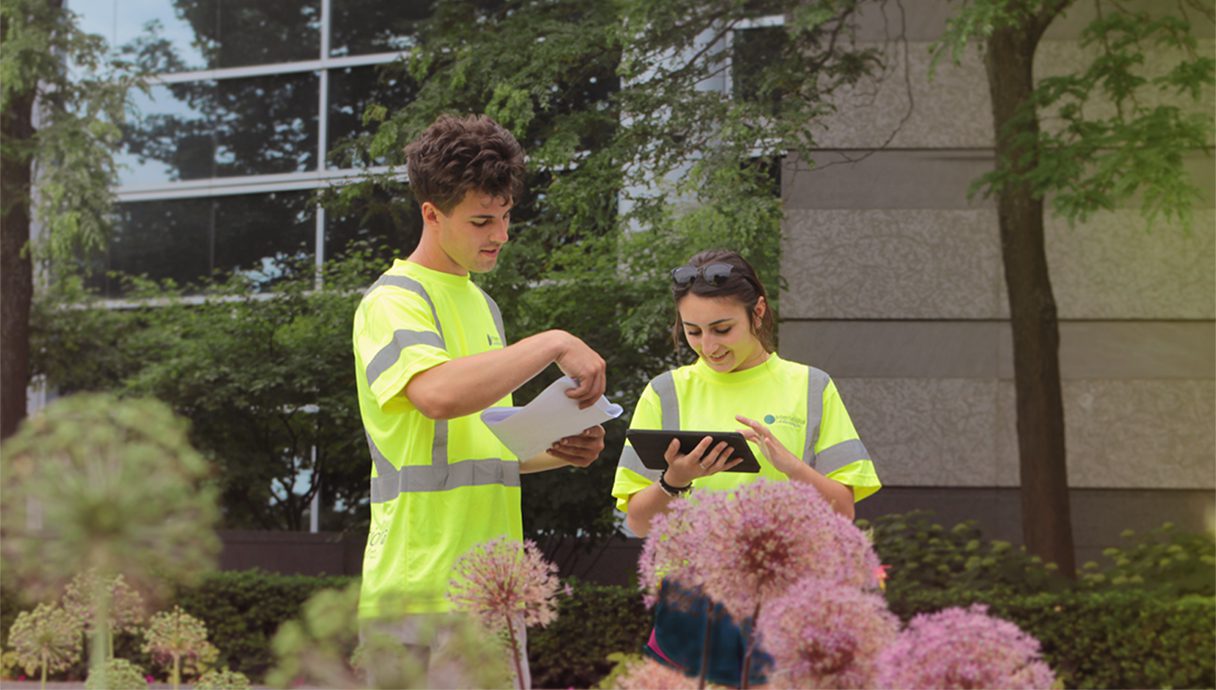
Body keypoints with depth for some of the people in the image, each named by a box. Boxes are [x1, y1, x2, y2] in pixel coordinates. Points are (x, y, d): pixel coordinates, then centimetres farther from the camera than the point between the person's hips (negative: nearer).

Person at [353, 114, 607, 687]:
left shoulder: (480, 304, 20)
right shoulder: (393, 302, -8)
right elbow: (438, 393, -29)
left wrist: (559, 450, 7)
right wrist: (553, 345, -24)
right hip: (423, 593, -8)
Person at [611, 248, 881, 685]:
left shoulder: (809, 389, 5)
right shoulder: (667, 394, 5)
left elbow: (842, 512, 1)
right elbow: (639, 523, 5)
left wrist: (788, 463, -16)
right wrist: (675, 481, -15)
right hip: (691, 607, 1)